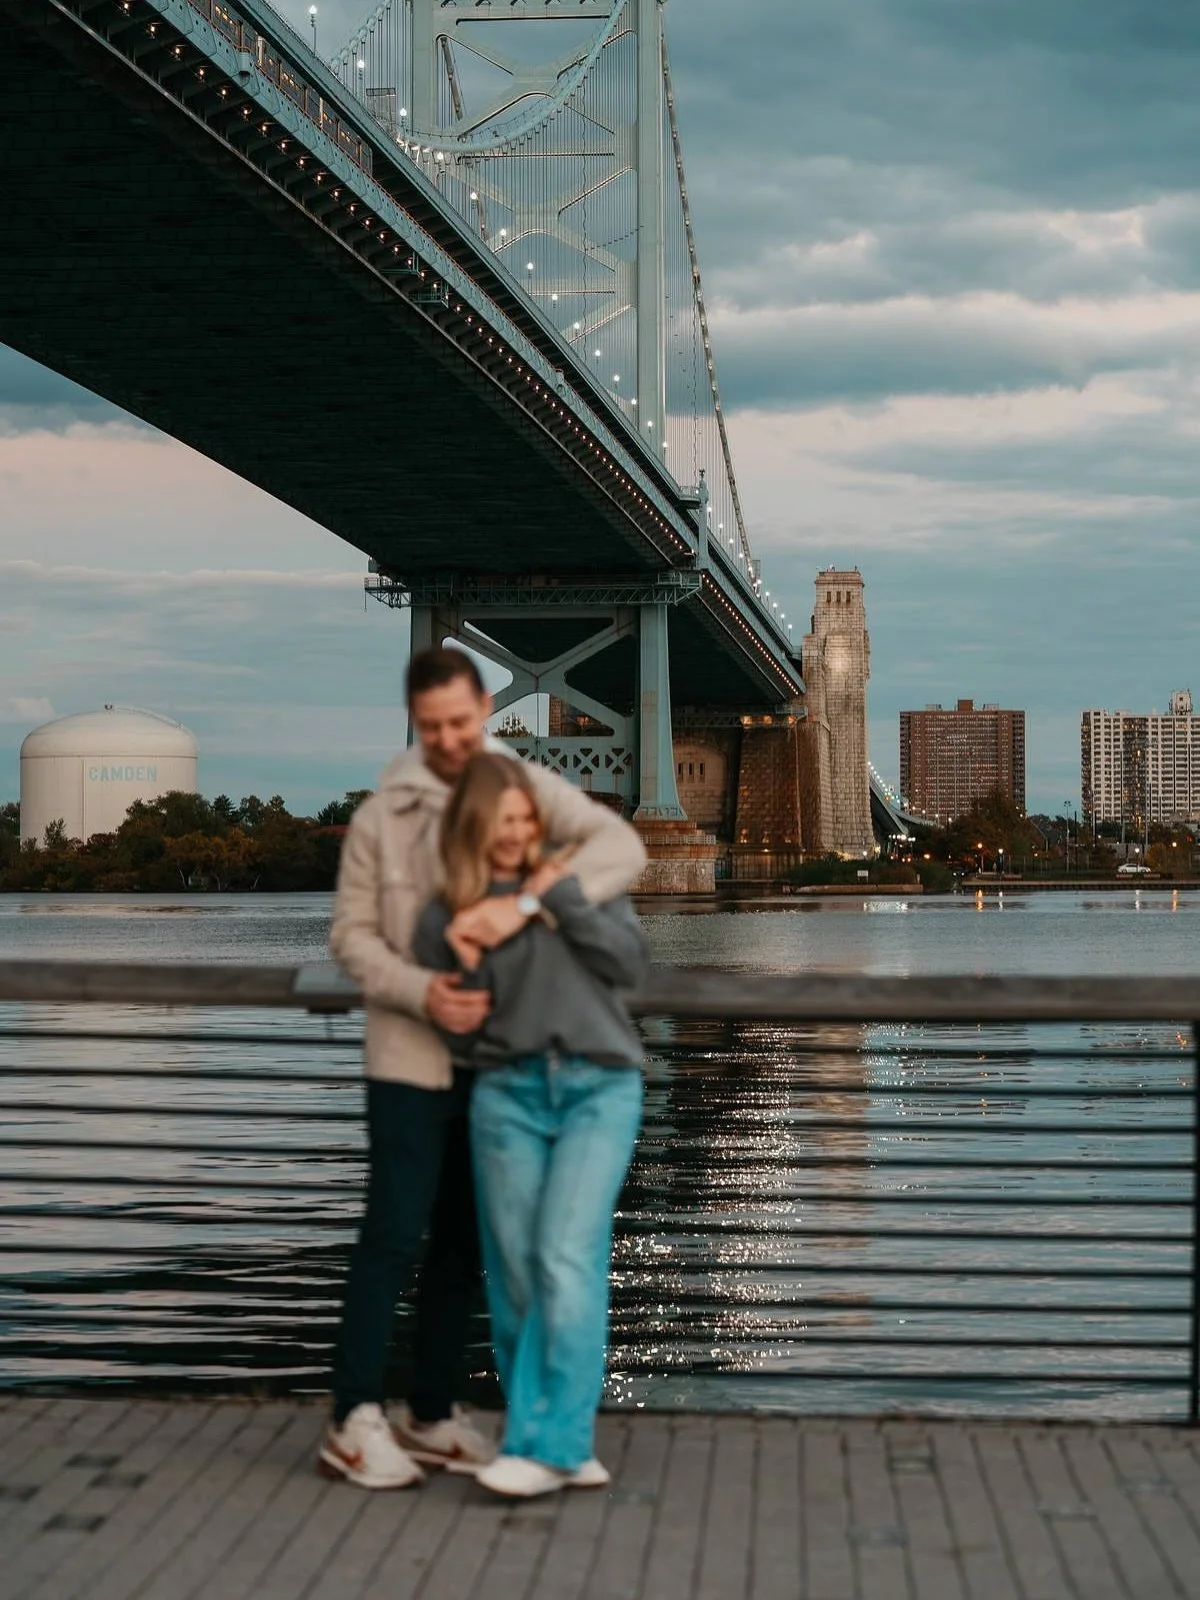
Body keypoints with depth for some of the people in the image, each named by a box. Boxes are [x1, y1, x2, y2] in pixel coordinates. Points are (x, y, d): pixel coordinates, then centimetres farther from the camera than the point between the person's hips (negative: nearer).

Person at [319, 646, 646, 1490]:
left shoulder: (530, 789, -2)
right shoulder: (381, 816, -3)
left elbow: (622, 848, -17)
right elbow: (352, 935, -2)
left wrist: (525, 904, -32)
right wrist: (424, 994, -21)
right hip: (411, 1059, -3)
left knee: (463, 1244, 10)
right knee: (395, 1236, -5)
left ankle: (432, 1416, 21)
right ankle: (355, 1424, 2)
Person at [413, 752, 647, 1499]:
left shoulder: (576, 873, 8)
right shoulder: (447, 914, 7)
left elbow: (631, 964, 0)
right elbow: (460, 1033, 6)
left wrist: (568, 898, -9)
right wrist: (466, 966, -11)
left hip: (599, 1086, -1)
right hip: (507, 1094, 2)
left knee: (568, 1261, -13)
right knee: (516, 1274, 0)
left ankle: (547, 1444, -10)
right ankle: (567, 1446, 10)